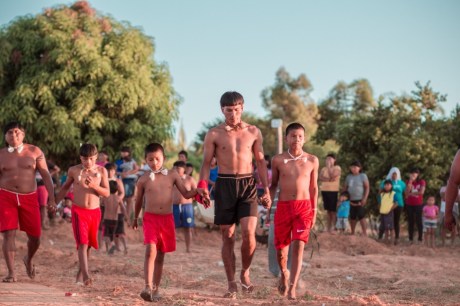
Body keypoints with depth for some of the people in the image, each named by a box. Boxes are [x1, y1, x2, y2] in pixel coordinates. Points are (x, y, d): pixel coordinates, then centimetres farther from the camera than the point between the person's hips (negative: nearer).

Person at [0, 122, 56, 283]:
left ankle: (29, 259, 36)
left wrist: (52, 199, -5)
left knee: (35, 236, 3)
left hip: (29, 197, 1)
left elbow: (46, 176, 2)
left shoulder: (34, 152, 2)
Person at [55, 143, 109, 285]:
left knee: (88, 245, 12)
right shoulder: (74, 171, -1)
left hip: (95, 211, 2)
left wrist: (94, 186, -19)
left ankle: (80, 274, 29)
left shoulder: (101, 171, 1)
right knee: (82, 244, -15)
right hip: (79, 211, -2)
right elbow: (65, 188, 16)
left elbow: (107, 193, -2)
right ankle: (86, 276, -25)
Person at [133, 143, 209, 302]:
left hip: (167, 219, 2)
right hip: (150, 218, -2)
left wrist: (197, 191, -13)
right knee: (151, 251, -21)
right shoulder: (143, 179, 1)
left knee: (160, 256, 10)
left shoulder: (172, 175, 3)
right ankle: (148, 287, -29)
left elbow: (186, 194, 6)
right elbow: (139, 200, 15)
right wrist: (135, 218, 25)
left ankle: (156, 288, 19)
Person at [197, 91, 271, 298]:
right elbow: (206, 163, 5)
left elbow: (260, 161, 13)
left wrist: (266, 189, 8)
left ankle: (245, 273, 10)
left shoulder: (253, 132, 8)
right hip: (224, 184, -1)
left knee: (249, 233, -14)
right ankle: (231, 285, 9)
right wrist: (202, 186, -11)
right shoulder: (214, 134, 3)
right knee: (228, 237, 1)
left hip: (248, 184, 1)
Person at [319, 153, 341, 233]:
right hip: (324, 190, 5)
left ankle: (332, 228, -7)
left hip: (333, 191, -5)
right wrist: (329, 179, -14)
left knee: (333, 210, -7)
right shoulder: (323, 169, 15)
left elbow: (332, 176, -14)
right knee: (328, 210, 7)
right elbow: (320, 178, 0)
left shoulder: (337, 168, 1)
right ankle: (328, 228, 9)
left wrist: (329, 167, -7)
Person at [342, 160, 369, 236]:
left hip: (360, 200, -5)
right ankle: (352, 233, 16)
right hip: (351, 201, 5)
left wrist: (365, 198, -13)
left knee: (361, 216, -10)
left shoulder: (363, 176, 0)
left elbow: (367, 187, -4)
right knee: (352, 217, 7)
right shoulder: (348, 177, 12)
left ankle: (365, 233, -8)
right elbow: (345, 188, 17)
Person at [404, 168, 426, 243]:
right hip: (409, 204, 3)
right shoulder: (408, 182, 8)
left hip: (418, 204, -3)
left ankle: (420, 238, -2)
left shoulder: (422, 182, 1)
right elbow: (406, 193, -5)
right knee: (410, 221, 4)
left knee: (419, 221, -3)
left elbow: (421, 192, -12)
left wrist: (411, 193, -8)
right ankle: (411, 238, 6)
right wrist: (410, 182, -10)